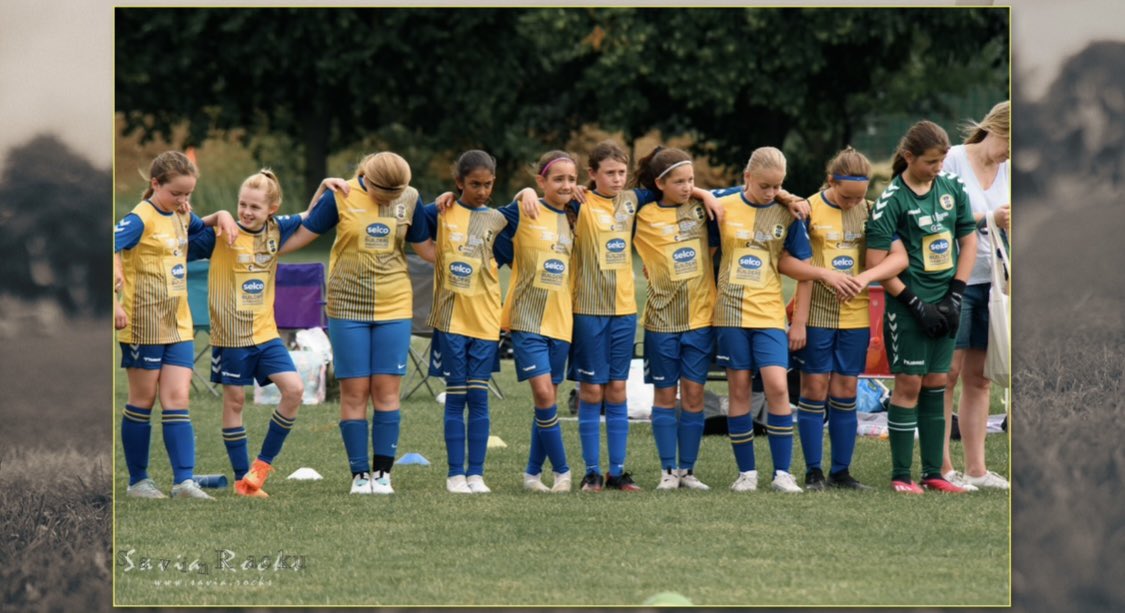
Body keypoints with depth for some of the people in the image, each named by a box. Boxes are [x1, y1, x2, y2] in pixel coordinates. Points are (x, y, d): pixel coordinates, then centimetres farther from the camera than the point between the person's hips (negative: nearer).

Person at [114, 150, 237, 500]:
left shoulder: (181, 217, 10)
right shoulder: (141, 219, -13)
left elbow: (202, 227, 33)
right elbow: (109, 251, -25)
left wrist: (222, 218, 10)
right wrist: (114, 302, -34)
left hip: (178, 325, 6)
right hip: (144, 324, -6)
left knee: (177, 401, -2)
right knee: (143, 401, 4)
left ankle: (184, 480, -7)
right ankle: (138, 480, 14)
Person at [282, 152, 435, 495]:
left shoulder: (410, 199, 2)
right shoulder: (340, 197, -6)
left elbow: (425, 248, 12)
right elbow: (302, 234, 2)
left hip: (395, 308, 2)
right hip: (348, 308, -1)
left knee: (386, 390, -2)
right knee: (354, 392, -2)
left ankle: (382, 473, 4)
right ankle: (359, 474, 4)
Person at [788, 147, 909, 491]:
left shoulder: (870, 211, 2)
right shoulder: (810, 210, -7)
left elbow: (899, 257, -4)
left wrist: (867, 276, -21)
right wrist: (798, 321, -9)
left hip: (854, 317, 3)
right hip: (816, 315, -3)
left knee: (845, 392, 6)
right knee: (814, 389, 0)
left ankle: (841, 472, 13)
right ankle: (813, 473, 7)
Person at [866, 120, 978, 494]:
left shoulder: (952, 188, 5)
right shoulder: (892, 200, -11)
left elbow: (969, 240, 10)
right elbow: (876, 263, -13)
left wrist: (955, 296, 0)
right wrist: (916, 305, -14)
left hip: (944, 304, 5)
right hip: (909, 306, -5)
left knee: (935, 384, 8)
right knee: (909, 384, -4)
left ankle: (933, 473, 13)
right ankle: (900, 476, 1)